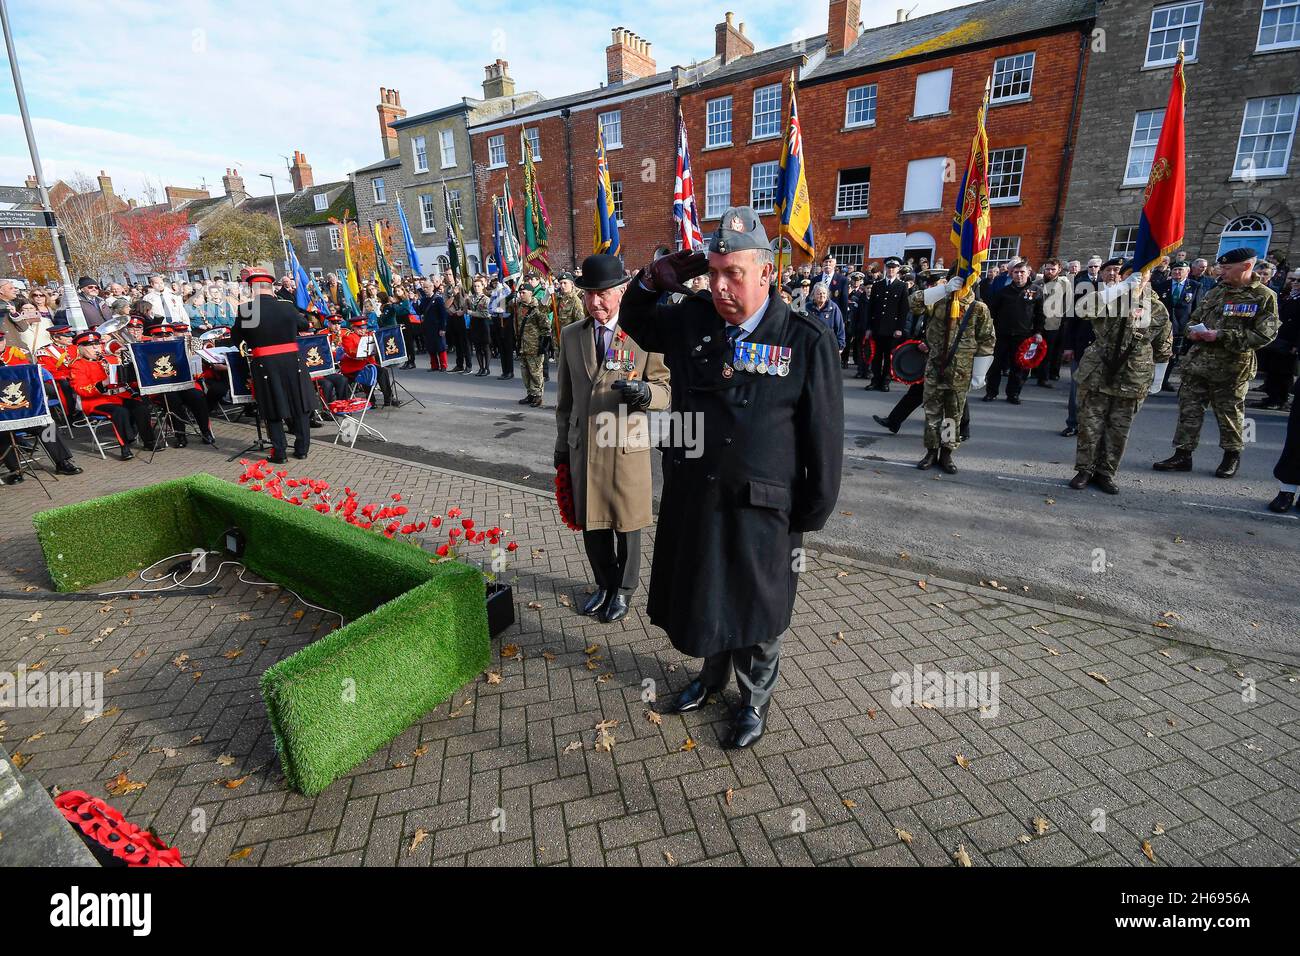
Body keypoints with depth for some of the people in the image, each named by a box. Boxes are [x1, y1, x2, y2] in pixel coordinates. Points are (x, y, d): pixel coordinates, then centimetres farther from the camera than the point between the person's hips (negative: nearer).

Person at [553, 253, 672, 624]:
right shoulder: (570, 335, 7)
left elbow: (665, 389, -3)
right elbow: (565, 397, 13)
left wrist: (645, 392, -26)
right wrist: (562, 444, 14)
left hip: (626, 446, -3)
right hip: (583, 446, 4)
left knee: (626, 524, 11)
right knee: (591, 524, 14)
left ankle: (623, 589, 34)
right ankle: (605, 584, 38)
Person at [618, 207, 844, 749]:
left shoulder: (808, 342, -12)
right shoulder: (690, 322, 0)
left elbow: (824, 439, -8)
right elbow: (635, 321, 20)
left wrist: (810, 518, -5)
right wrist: (651, 280, 0)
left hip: (758, 511, -4)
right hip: (690, 501, 4)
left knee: (755, 614, 15)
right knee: (699, 601, 22)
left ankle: (755, 699, 44)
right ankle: (713, 674, 52)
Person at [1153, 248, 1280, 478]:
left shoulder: (1264, 296, -7)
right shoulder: (1215, 291, 10)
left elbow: (1264, 335, -13)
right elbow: (1195, 318, 21)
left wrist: (1220, 336, -20)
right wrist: (1193, 331, -2)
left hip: (1231, 369, -4)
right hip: (1197, 363, 5)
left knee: (1229, 413, 9)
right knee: (1189, 410, 4)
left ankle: (1232, 454, 27)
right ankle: (1182, 455, 11)